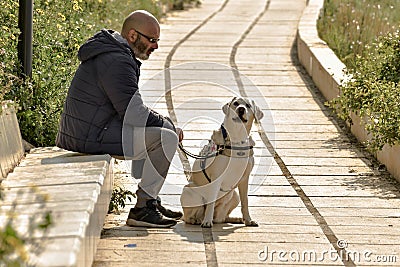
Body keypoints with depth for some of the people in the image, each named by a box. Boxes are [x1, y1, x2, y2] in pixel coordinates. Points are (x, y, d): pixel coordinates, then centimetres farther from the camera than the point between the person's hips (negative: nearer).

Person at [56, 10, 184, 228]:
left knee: (152, 132, 26)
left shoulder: (110, 52, 18)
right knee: (166, 138, -14)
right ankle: (142, 209, -11)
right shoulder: (116, 61, -18)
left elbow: (127, 107, 25)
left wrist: (162, 121, 12)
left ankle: (151, 201, 25)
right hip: (91, 138, -11)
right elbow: (134, 113, -20)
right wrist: (170, 126, -6)